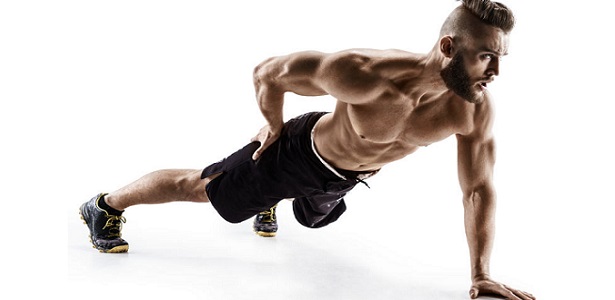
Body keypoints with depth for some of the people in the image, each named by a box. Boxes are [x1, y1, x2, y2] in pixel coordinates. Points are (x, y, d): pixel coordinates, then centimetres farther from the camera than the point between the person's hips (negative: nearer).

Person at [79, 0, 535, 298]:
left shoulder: (475, 110, -29)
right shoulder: (364, 76, -44)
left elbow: (479, 189, -15)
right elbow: (269, 72, -29)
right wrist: (274, 127, -11)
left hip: (347, 177, 5)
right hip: (302, 150, -5)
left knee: (310, 218, 36)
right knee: (198, 187, 10)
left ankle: (266, 202, 70)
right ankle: (105, 206, 33)